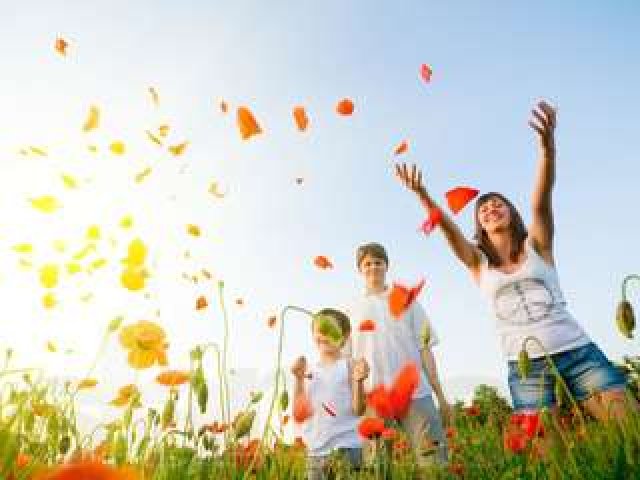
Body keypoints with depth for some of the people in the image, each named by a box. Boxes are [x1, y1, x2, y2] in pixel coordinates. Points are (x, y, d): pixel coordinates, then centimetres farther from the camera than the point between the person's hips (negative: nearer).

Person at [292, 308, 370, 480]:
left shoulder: (350, 366, -5)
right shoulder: (308, 370, 7)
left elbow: (359, 410, -9)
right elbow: (298, 413, 4)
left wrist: (358, 381, -24)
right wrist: (298, 379, -7)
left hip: (346, 446, -4)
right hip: (315, 449, 5)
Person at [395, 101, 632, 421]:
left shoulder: (536, 246, 5)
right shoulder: (478, 261, 7)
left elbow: (541, 202, -13)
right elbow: (447, 227, -9)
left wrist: (547, 145, -30)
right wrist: (421, 194, -26)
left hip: (578, 352, 0)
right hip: (527, 368, 0)